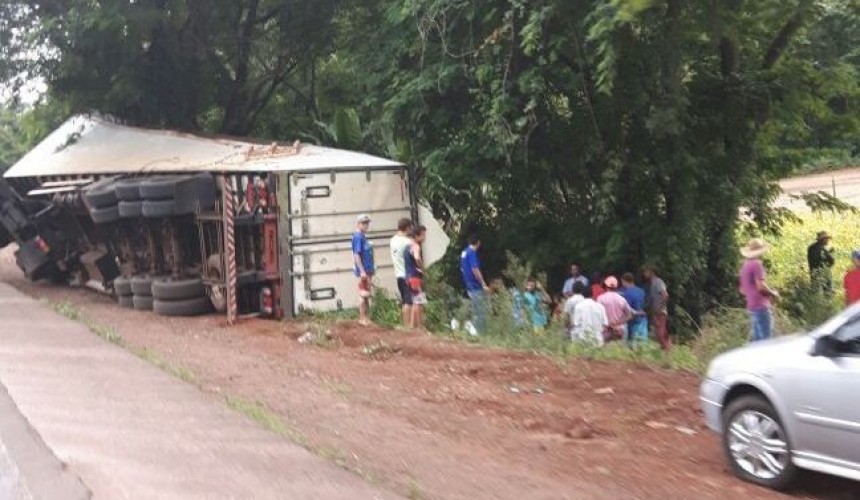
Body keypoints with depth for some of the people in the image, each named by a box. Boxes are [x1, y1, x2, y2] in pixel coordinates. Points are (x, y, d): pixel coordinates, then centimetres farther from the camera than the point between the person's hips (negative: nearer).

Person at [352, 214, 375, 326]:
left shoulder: (363, 237, 15)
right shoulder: (357, 237, -12)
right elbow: (356, 255, -17)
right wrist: (362, 271, -22)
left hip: (368, 271, 9)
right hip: (363, 271, -9)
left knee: (367, 295, 11)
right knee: (363, 295, -5)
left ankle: (367, 318, 16)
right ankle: (363, 318, -1)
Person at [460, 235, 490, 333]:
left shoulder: (464, 252, 14)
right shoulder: (472, 253, -15)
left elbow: (463, 269, 22)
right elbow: (475, 270, -22)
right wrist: (484, 285, -21)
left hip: (470, 287, 9)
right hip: (476, 287, -9)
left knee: (476, 312, 13)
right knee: (481, 312, -6)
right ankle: (481, 333, -6)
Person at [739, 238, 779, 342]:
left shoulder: (745, 266, 15)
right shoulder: (757, 264, -12)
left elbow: (741, 289, 21)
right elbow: (761, 286, -19)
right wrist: (773, 294, -4)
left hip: (751, 306, 9)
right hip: (761, 306, -9)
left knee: (757, 339, 13)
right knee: (765, 339, -9)